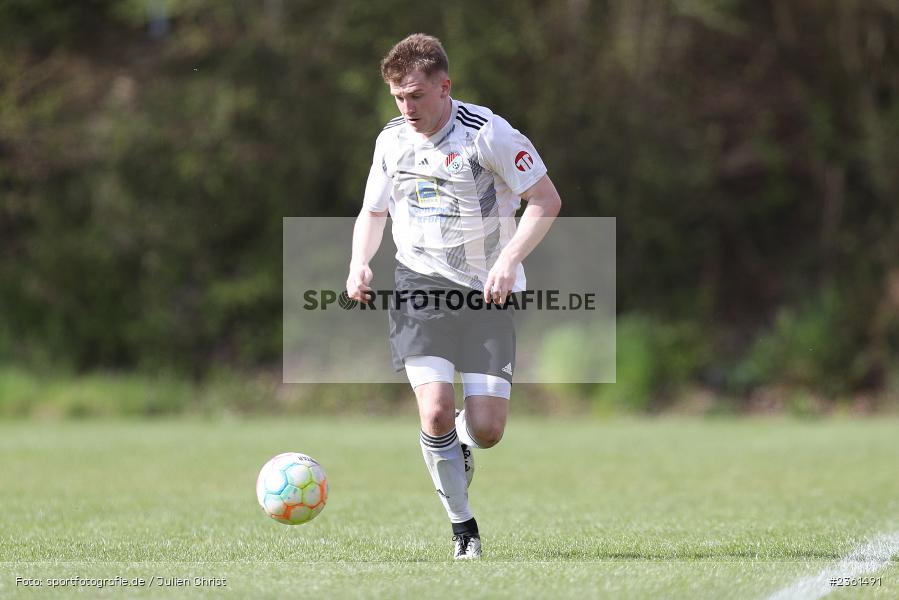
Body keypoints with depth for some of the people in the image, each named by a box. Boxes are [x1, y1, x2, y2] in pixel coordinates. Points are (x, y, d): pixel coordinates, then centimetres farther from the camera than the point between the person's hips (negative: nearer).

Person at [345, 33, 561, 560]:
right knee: (435, 411, -18)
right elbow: (373, 212, 18)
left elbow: (547, 201, -8)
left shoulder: (489, 133, -12)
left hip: (486, 293, -2)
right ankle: (463, 527, 0)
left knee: (487, 431, -7)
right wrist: (360, 263, -2)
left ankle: (460, 439, 33)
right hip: (420, 285, 2)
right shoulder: (392, 140, 3)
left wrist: (509, 260, -20)